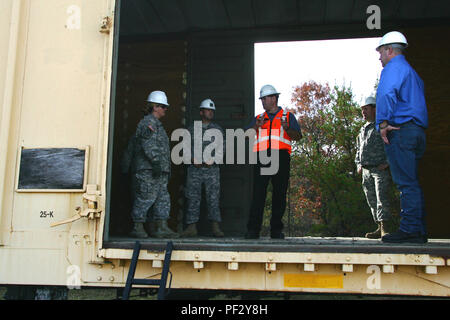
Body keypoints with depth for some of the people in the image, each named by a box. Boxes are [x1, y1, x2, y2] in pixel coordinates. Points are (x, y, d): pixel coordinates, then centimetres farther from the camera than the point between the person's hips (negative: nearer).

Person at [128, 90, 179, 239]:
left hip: (159, 170, 11)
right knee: (145, 198, -6)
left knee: (163, 198, 6)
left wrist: (166, 167, 23)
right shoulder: (148, 122, -7)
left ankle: (161, 228, 7)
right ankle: (138, 228, 2)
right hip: (148, 169, -11)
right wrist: (156, 160, -25)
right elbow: (149, 145, -19)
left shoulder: (157, 124, 24)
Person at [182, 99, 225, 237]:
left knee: (213, 198, -5)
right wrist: (194, 161, -5)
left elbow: (220, 150, 5)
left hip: (212, 168, -1)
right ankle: (191, 227, 1)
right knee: (193, 198, -2)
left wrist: (209, 162, -8)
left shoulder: (217, 129, 12)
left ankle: (215, 227, -3)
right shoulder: (191, 129, 13)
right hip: (194, 169, 1)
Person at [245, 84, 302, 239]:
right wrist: (256, 126, -9)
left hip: (281, 157, -1)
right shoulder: (258, 118, 23)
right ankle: (253, 229, -5)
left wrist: (287, 128, -15)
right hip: (261, 157, 1)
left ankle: (276, 230, 8)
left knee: (279, 194, 1)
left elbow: (297, 136, 4)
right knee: (258, 193, -6)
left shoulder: (288, 116, 16)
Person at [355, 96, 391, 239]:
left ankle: (384, 228, -16)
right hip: (366, 171, 7)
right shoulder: (362, 130, 23)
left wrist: (387, 162, -15)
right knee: (372, 200, 5)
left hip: (381, 169, -7)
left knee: (382, 198, -15)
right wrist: (358, 164, 15)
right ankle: (379, 228, 9)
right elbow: (358, 150, 30)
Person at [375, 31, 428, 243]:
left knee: (406, 182, -10)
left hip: (400, 130, -10)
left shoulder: (393, 68, -3)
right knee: (412, 182, 10)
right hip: (417, 130, 10)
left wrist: (383, 123, -21)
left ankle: (410, 229, -9)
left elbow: (387, 93, -22)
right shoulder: (412, 71, 27)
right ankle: (418, 231, 13)